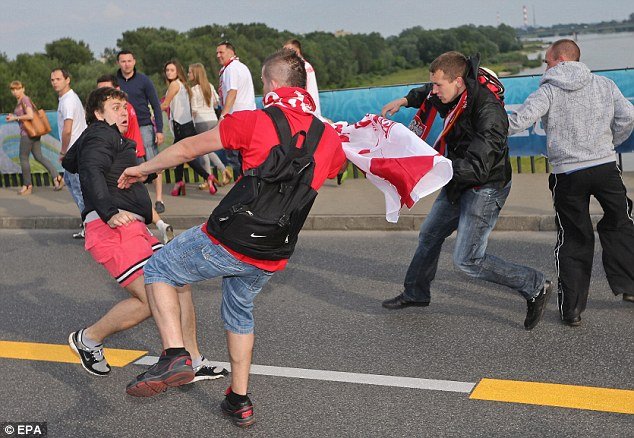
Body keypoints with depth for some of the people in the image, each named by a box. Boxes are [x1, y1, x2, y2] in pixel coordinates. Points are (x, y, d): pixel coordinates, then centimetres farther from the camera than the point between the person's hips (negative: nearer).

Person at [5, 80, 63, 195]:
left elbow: (30, 116, -24)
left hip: (28, 133, -9)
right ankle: (57, 177, 5)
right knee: (39, 157, 10)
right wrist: (13, 117, 11)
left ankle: (27, 185, 12)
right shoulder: (20, 101, 16)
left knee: (23, 158, 2)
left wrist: (15, 118, -15)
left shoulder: (24, 100, -13)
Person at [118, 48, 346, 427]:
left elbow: (188, 149, 3)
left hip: (228, 241, -5)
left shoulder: (254, 121, -8)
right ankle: (240, 402, 34)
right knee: (241, 312, 30)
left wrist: (143, 169, 19)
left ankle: (175, 354, -1)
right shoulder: (330, 138, 4)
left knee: (159, 270, 18)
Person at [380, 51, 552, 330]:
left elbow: (477, 167, -36)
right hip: (459, 182, 9)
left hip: (486, 188, -9)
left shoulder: (488, 113, -31)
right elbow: (428, 96, 23)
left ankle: (535, 286, 4)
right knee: (430, 234, 20)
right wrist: (405, 100, 10)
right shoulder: (453, 96, -5)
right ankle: (415, 293, 39)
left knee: (467, 261, -9)